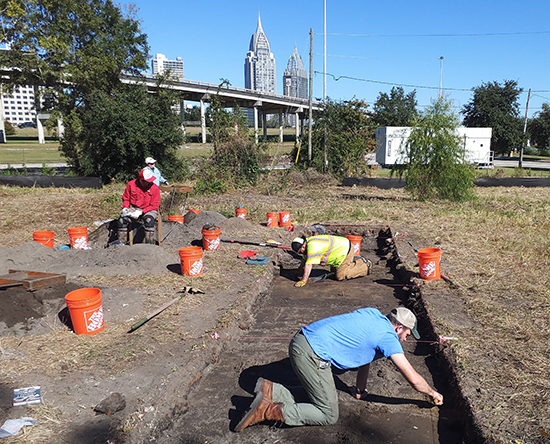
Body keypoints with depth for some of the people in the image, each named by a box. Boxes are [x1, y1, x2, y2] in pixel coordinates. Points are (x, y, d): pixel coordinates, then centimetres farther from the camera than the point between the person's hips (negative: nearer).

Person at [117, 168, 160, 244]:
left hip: (149, 210, -3)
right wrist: (125, 207, -8)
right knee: (122, 219, -21)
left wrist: (141, 212, -20)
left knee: (149, 220, -36)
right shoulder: (131, 184, -1)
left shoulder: (155, 188, -10)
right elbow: (126, 198, 13)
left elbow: (154, 206, -10)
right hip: (134, 209, 3)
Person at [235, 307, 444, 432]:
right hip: (311, 354, -9)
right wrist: (433, 394, 19)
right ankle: (268, 410, -10)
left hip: (301, 340, 9)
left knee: (316, 396, 17)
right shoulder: (387, 337, -5)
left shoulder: (373, 315, 18)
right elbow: (413, 378, -1)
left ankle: (270, 391, 6)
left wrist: (360, 389, 33)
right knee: (328, 415, 0)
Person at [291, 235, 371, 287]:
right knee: (334, 271, 22)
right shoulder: (308, 241, 5)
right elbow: (305, 259, 20)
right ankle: (360, 261, 26)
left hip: (345, 250, -11)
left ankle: (366, 266, 2)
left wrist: (303, 281, -28)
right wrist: (299, 271, 28)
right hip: (342, 247, 11)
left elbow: (309, 265, -30)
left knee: (340, 276, -11)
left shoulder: (313, 246, -27)